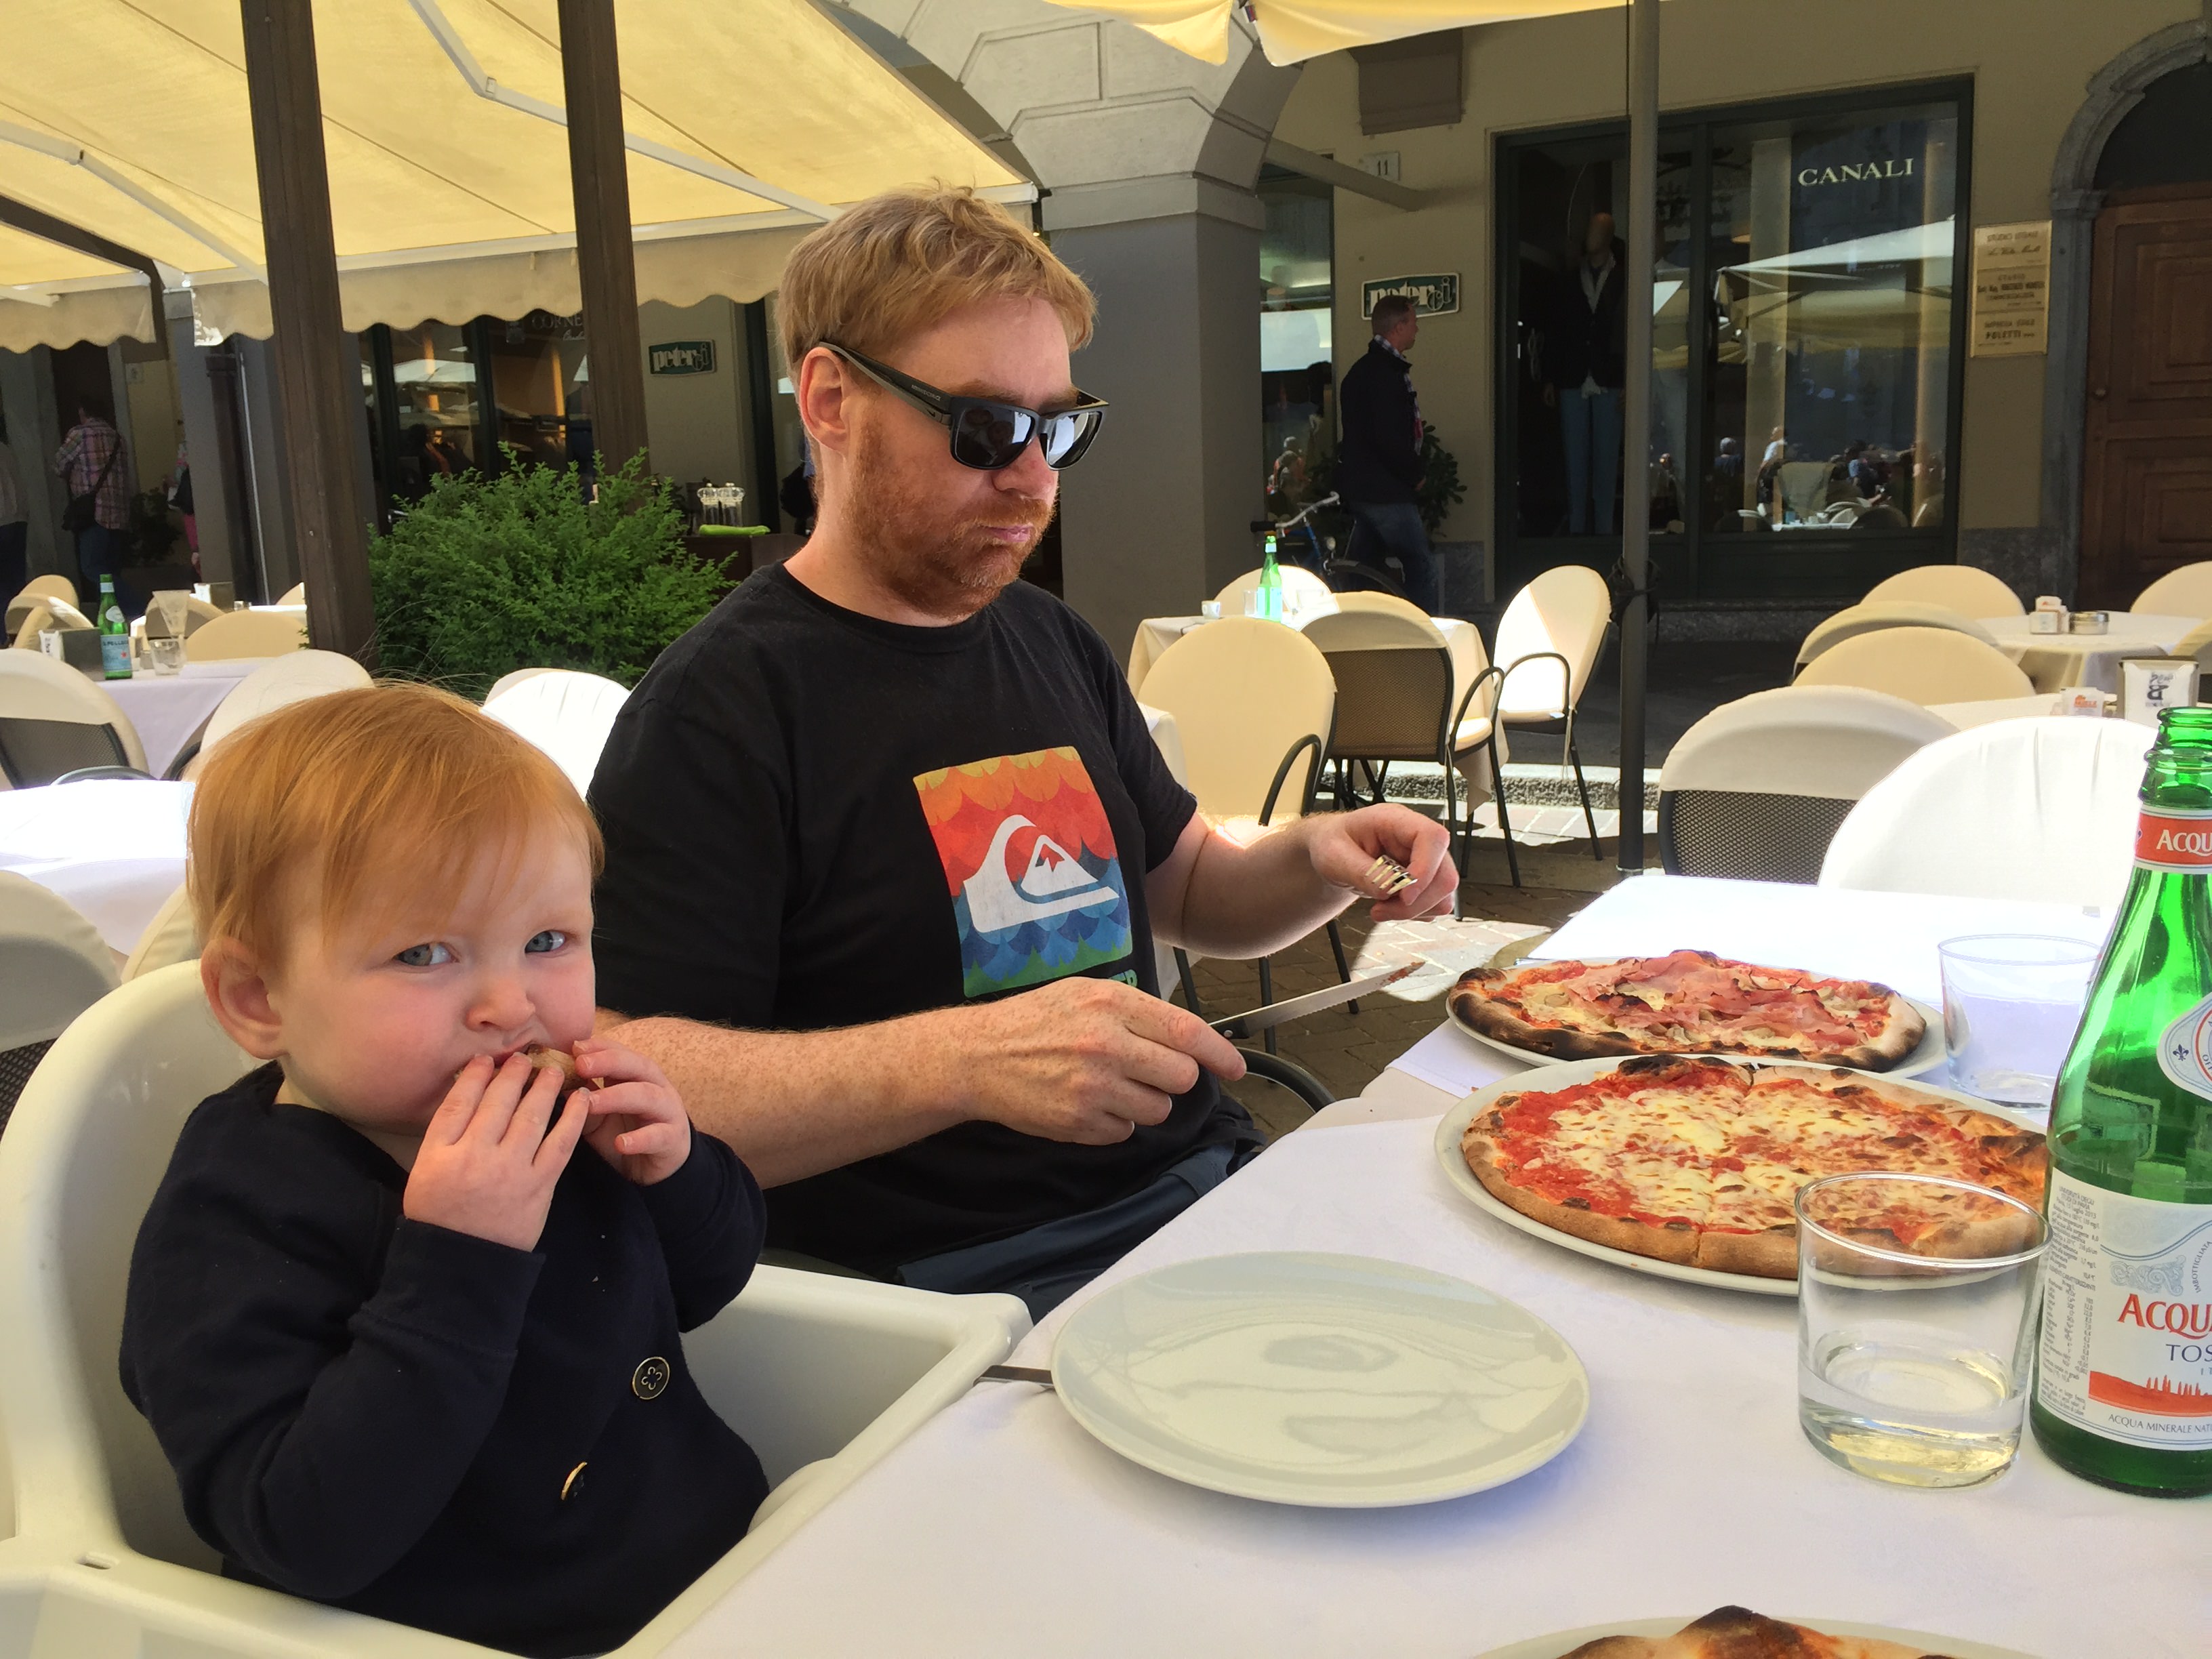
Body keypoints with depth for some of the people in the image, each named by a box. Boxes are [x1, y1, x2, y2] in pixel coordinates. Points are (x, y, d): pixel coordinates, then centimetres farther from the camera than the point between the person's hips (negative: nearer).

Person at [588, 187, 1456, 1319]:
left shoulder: (1055, 643, 15)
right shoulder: (719, 708, -11)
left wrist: (1317, 861, 3)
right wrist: (958, 1062, -31)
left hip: (1206, 1182, 8)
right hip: (962, 1281, -7)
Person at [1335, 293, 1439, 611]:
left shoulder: (1360, 370, 17)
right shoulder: (1385, 374, -17)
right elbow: (1390, 439, -24)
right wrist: (1415, 475, -8)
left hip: (1360, 487, 11)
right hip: (1386, 492, -11)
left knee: (1365, 569, 13)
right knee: (1422, 567, -8)